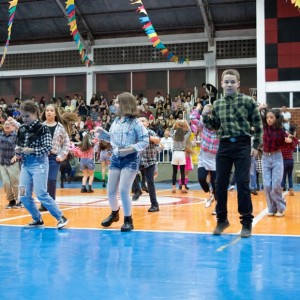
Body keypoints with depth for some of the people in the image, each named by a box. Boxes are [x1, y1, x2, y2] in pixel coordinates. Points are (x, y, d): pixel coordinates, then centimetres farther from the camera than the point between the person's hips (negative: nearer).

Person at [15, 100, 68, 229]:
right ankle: (37, 220, 19)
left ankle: (61, 217, 1)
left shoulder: (42, 128, -8)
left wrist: (32, 150, -22)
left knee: (41, 194, -12)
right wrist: (18, 149, -5)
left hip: (39, 164, -6)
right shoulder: (21, 129, 9)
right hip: (25, 164, 6)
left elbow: (48, 147, -11)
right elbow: (19, 145, 18)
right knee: (24, 196, 3)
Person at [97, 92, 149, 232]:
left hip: (130, 160, -6)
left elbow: (145, 140, -11)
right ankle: (114, 213, 38)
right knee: (111, 191, 10)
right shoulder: (115, 122, 7)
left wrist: (130, 149, -20)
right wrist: (102, 132, 3)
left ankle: (128, 220, 8)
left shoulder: (135, 123, -10)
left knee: (123, 191, -10)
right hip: (116, 158, 6)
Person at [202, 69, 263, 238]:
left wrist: (256, 146, -4)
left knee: (243, 184, -4)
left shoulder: (248, 101, -2)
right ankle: (222, 219, 22)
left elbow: (258, 125, 0)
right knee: (221, 184, 7)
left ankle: (247, 222, 7)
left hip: (243, 145, -4)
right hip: (224, 146, 4)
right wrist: (206, 116, -2)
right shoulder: (217, 104, 8)